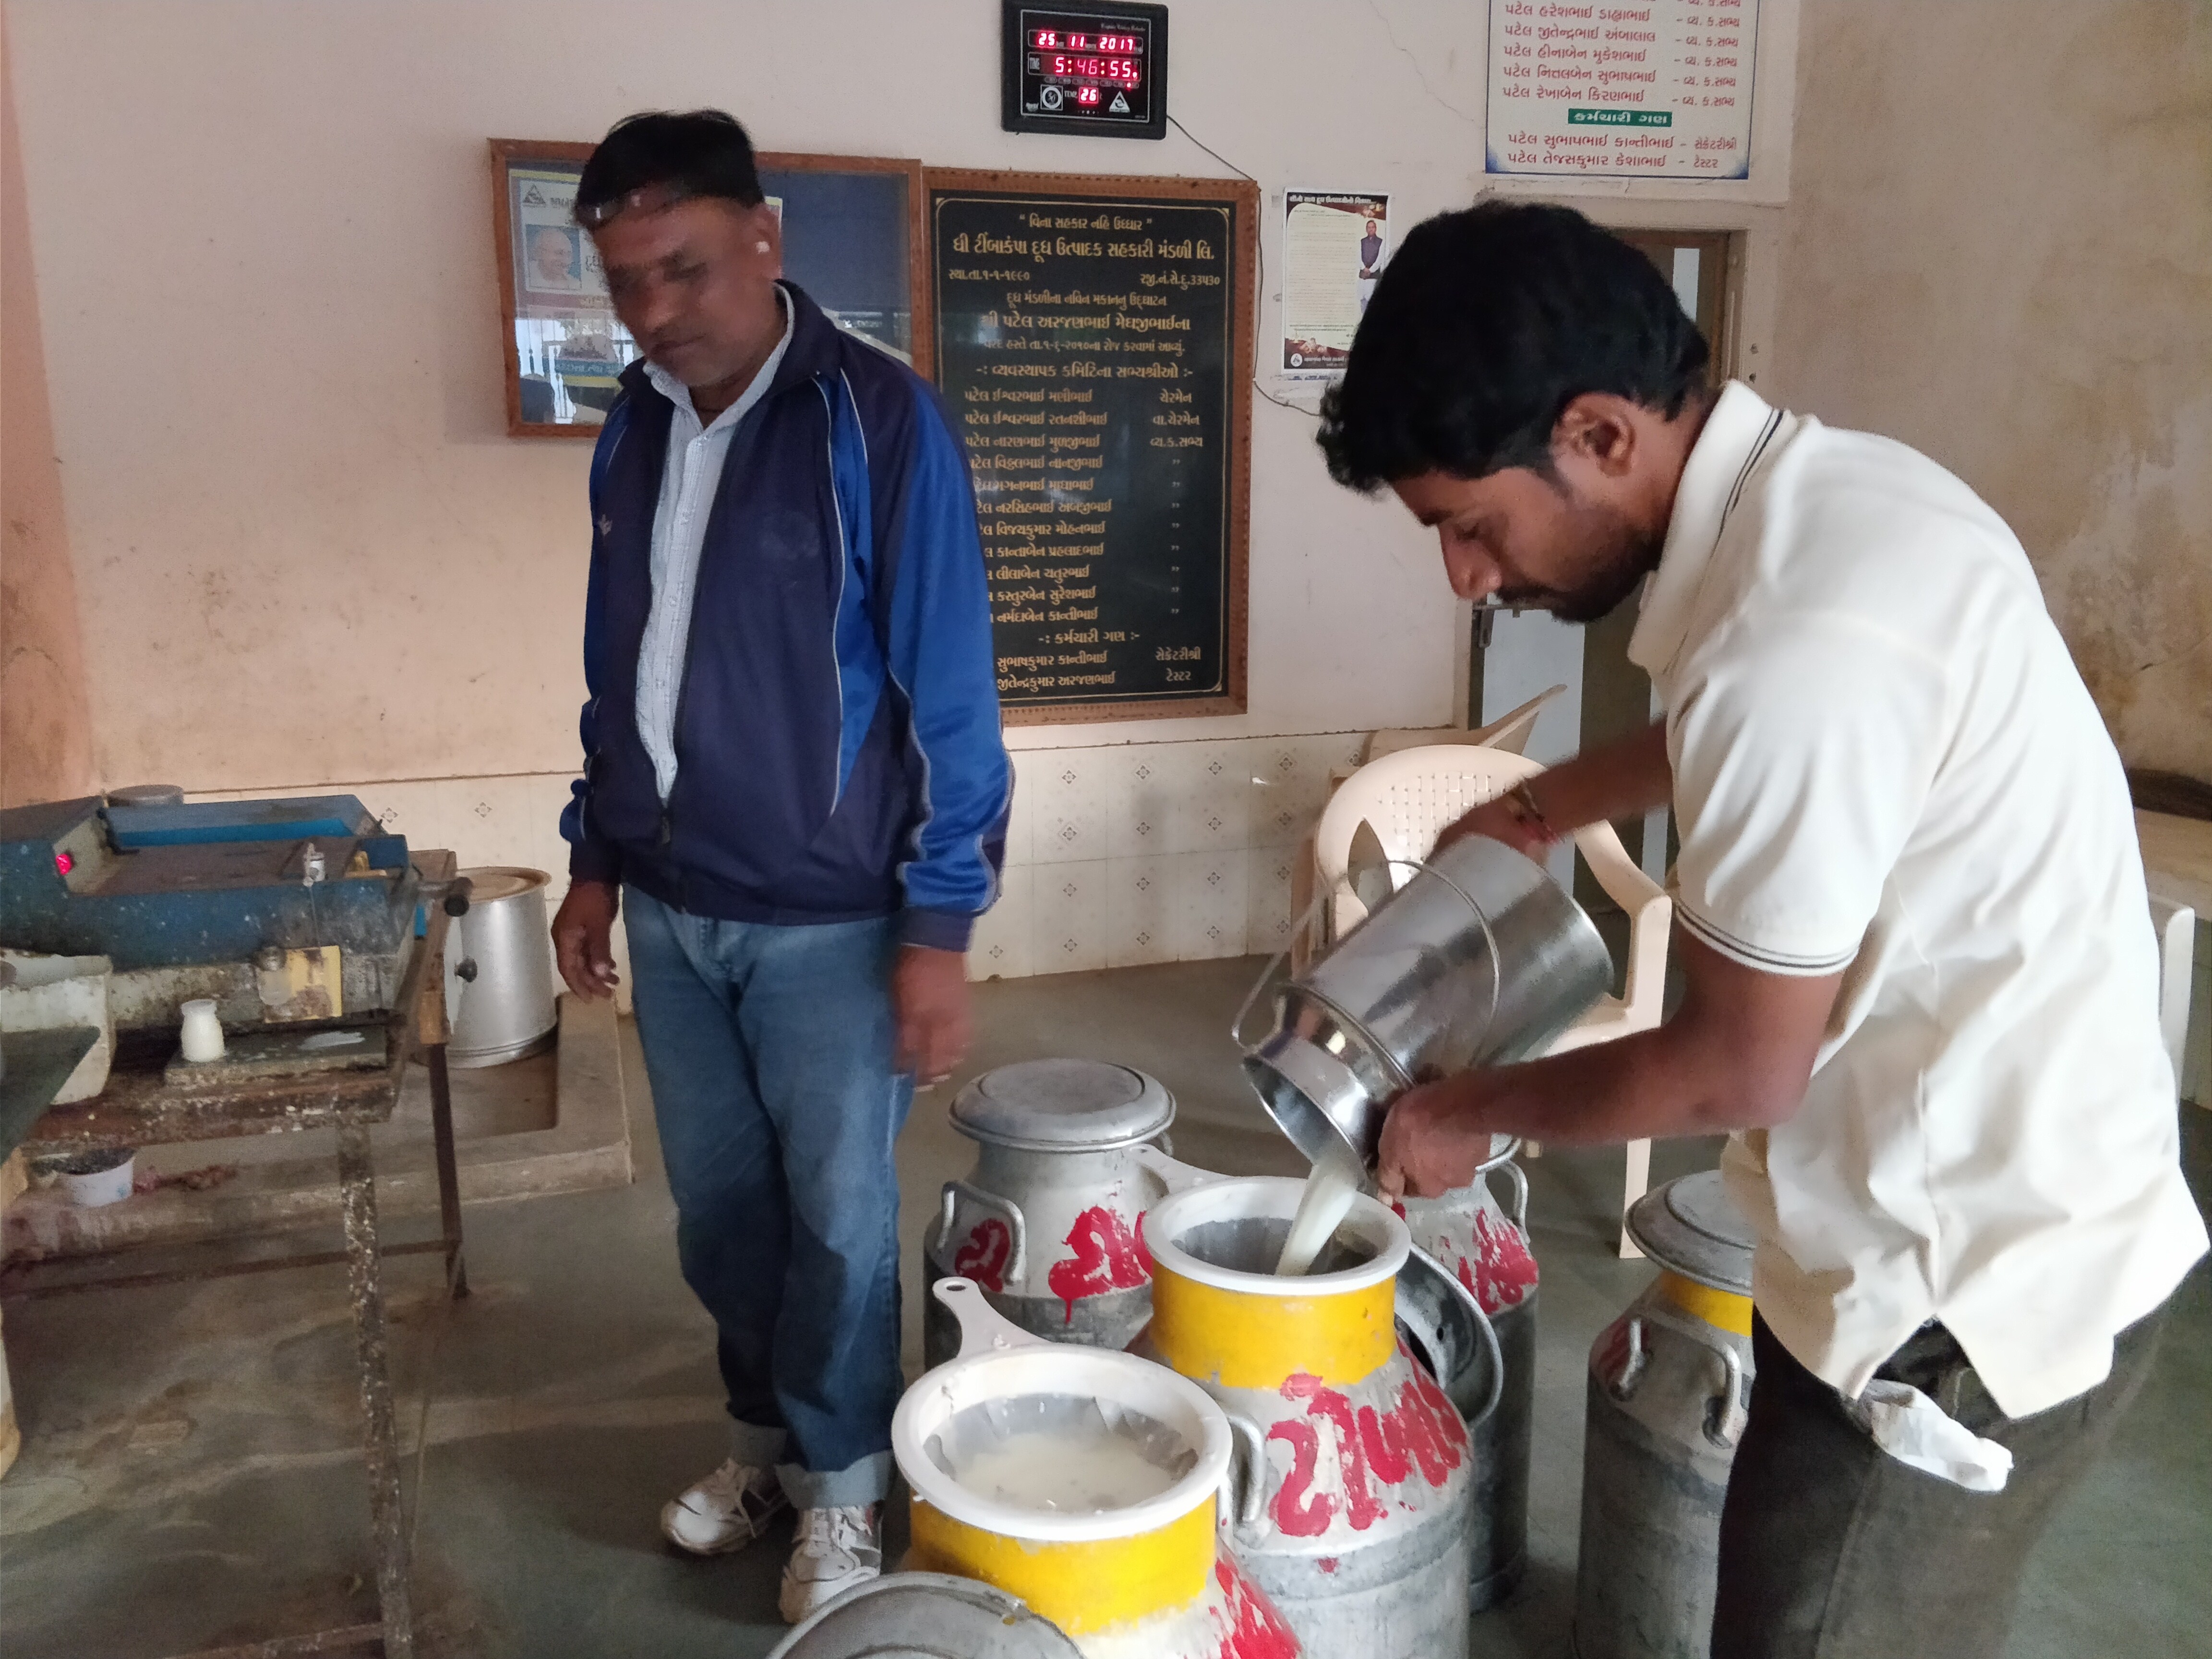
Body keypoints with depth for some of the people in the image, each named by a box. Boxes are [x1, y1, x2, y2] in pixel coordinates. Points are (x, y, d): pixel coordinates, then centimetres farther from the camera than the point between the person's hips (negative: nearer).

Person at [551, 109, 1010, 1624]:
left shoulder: (877, 417, -13)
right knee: (719, 1204, 17)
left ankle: (843, 1485, 30)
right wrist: (597, 858, 15)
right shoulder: (637, 426, 6)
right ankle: (768, 1433, 40)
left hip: (829, 915, -5)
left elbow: (949, 686, -14)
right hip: (672, 906, 6)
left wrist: (942, 925, -15)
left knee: (838, 1213, 8)